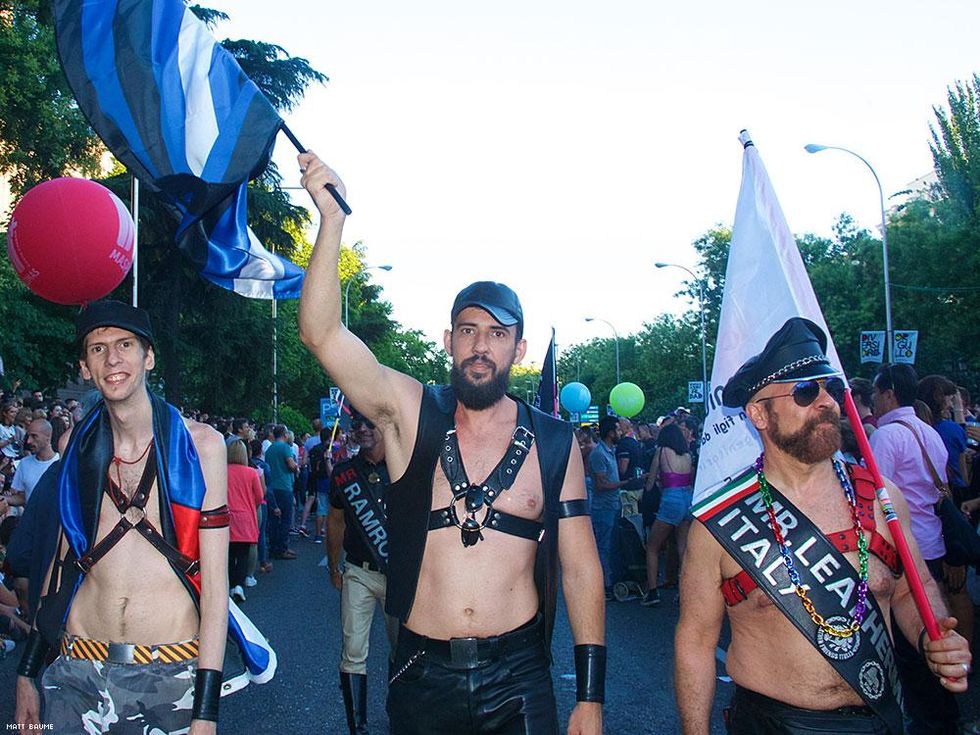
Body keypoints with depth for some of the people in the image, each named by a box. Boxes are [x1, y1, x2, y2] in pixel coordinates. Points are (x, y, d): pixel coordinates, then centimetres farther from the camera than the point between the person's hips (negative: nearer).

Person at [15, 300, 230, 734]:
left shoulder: (199, 445, -6)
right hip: (80, 670, 3)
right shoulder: (79, 446, 5)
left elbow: (215, 581, -8)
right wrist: (27, 672, 11)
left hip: (174, 674, -2)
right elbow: (65, 557, 12)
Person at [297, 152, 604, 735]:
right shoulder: (411, 413, -3)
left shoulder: (555, 443, -1)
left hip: (518, 679, 0)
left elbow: (581, 568, 1)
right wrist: (333, 218, -25)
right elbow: (322, 334, -15)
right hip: (423, 675, 0)